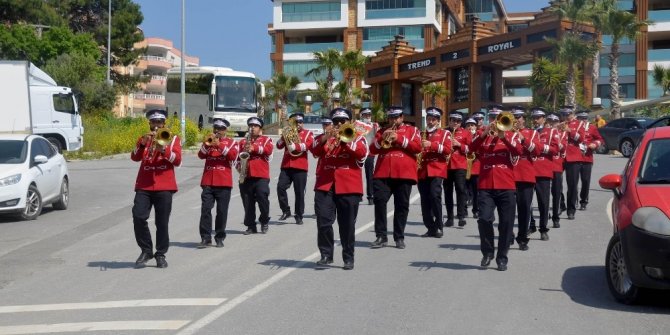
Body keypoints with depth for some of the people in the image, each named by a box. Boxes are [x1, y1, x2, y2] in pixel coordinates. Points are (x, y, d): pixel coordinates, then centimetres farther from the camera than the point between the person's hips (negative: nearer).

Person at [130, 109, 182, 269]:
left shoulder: (172, 139, 10)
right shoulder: (143, 139, 16)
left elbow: (178, 160, -4)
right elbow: (135, 157, 1)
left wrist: (164, 149, -18)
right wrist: (143, 144, -15)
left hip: (164, 187, -2)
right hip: (144, 186, 2)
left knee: (162, 222, -1)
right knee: (138, 217, -10)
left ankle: (160, 254, 10)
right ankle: (146, 251, 4)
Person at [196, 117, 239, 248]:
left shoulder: (231, 142, 7)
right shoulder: (208, 141, 16)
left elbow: (233, 156, -11)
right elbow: (201, 155, 2)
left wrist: (219, 145, -17)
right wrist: (206, 144, -14)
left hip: (224, 183, -2)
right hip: (208, 182, 2)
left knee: (222, 211, 2)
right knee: (205, 209, -6)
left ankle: (220, 238, 11)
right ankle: (205, 238, -3)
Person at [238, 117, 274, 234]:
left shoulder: (266, 140, 11)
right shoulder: (242, 142, 21)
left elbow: (268, 150, -8)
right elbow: (238, 155, 15)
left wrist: (254, 148, -19)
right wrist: (239, 165, -5)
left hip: (261, 176, -3)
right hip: (246, 176, 3)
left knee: (262, 198, -12)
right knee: (248, 202, 2)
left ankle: (264, 222, 7)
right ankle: (251, 226, 10)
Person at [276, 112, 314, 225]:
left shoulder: (308, 133, 8)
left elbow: (308, 145, -12)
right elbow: (279, 145, 8)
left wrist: (295, 146, -25)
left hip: (300, 167, -3)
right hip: (286, 165, 3)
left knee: (299, 192, 0)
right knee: (280, 187, -12)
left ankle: (299, 216, 9)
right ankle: (286, 211, 1)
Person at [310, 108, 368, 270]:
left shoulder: (357, 138, 9)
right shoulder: (326, 137, 18)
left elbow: (362, 153, -11)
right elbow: (315, 151, 2)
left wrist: (345, 139, -18)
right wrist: (325, 138, -13)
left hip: (349, 188, -2)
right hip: (325, 186, 2)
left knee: (347, 225, 3)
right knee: (323, 222, -3)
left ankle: (348, 258, 12)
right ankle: (326, 254, 7)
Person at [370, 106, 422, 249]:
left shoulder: (411, 130, 11)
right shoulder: (382, 131, 18)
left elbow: (418, 147, -5)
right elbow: (372, 150, 10)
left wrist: (399, 138, -11)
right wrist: (382, 139, -7)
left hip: (404, 174, -2)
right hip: (382, 174, 2)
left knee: (402, 205, 1)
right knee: (379, 202, -8)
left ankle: (399, 238, 9)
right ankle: (381, 237, -2)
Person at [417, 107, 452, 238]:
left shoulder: (445, 133, 8)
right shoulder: (421, 134, 20)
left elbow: (448, 150, -6)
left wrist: (431, 145, -16)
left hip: (437, 170, -4)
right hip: (422, 170, 4)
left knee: (435, 195, -17)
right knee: (425, 200, 2)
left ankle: (438, 227, -9)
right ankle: (431, 228, 9)